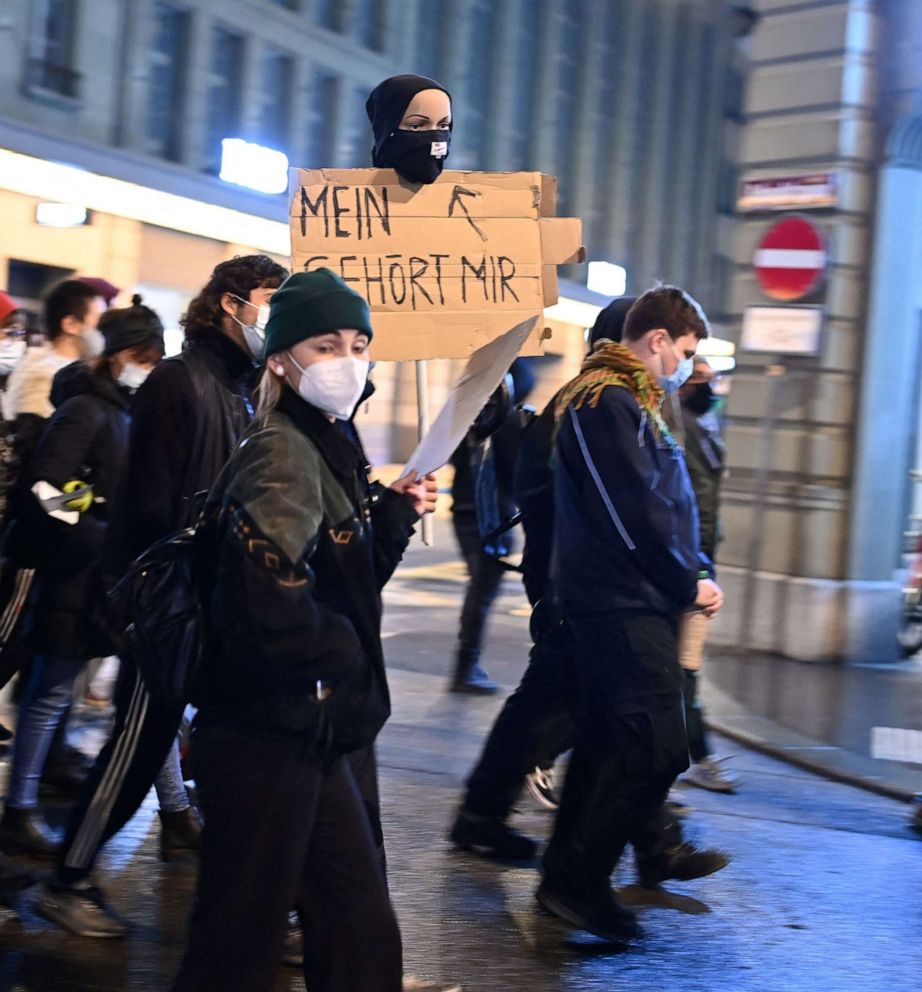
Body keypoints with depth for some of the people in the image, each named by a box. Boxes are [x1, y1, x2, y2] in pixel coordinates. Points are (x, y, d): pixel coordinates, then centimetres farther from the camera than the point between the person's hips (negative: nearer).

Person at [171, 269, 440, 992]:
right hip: (263, 740, -9)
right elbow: (268, 602, -31)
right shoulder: (282, 456, -18)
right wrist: (343, 654, -13)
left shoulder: (330, 449, 11)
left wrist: (396, 514, 2)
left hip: (308, 738, 9)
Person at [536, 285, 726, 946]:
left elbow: (670, 503, 19)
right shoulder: (609, 402, -14)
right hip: (624, 602, -11)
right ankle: (576, 881, -2)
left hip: (622, 601, 11)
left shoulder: (631, 401, 19)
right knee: (658, 748, -10)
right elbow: (638, 513, -19)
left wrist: (698, 572, 6)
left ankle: (568, 877, 25)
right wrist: (689, 583, -8)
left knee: (610, 742, 15)